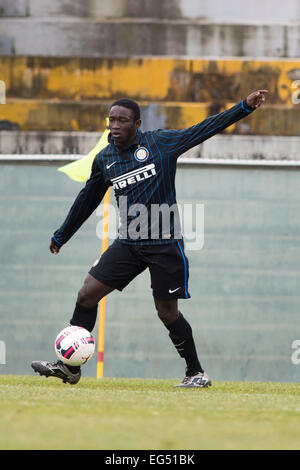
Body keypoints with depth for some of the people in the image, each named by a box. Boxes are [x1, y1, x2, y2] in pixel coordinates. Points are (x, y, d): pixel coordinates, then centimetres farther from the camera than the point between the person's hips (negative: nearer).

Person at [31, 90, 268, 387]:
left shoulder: (160, 143, -3)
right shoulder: (104, 159, 9)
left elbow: (205, 129, 0)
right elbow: (87, 200, 23)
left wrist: (245, 107, -7)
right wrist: (61, 236, 31)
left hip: (165, 244, -4)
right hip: (128, 243, 4)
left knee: (167, 313, -4)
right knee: (87, 295, -5)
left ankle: (196, 373, 12)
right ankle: (69, 367, 3)